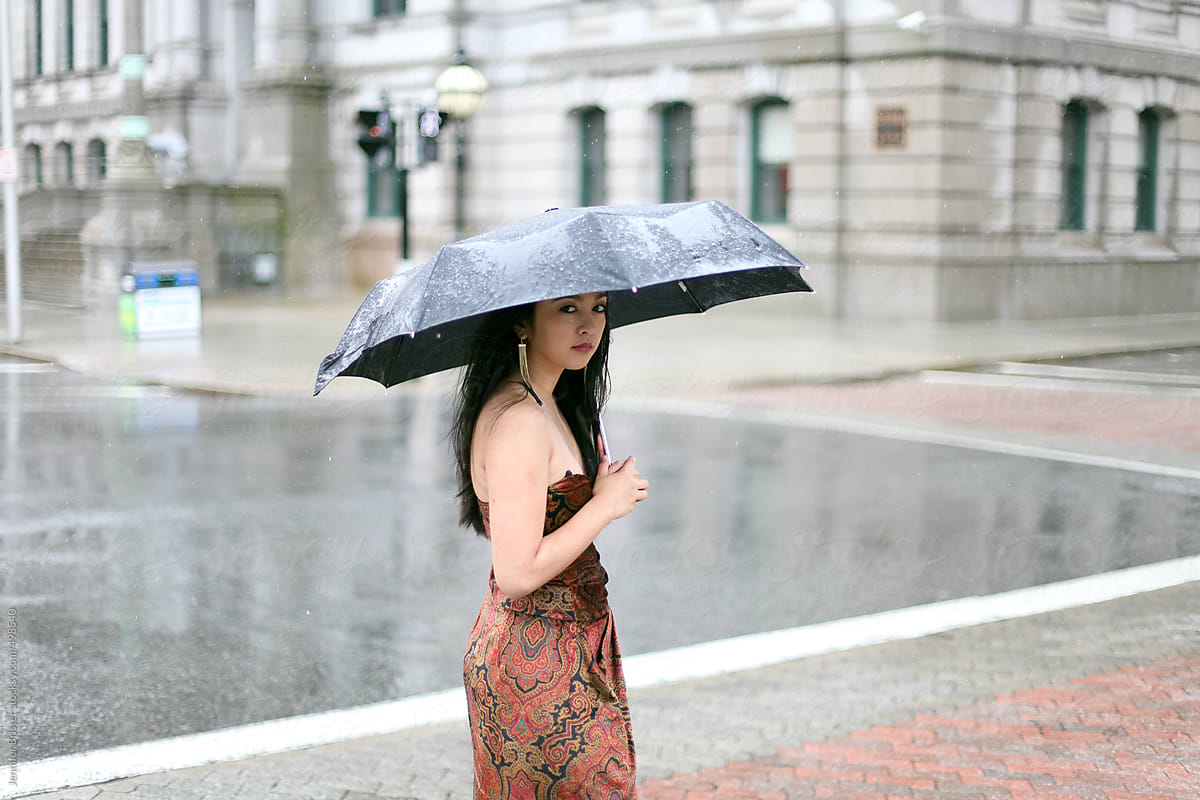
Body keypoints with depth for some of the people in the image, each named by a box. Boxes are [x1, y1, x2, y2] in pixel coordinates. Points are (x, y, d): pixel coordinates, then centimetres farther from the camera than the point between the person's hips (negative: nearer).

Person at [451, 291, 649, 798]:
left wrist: (609, 486, 1)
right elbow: (518, 574, -26)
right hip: (537, 667, -10)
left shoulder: (551, 404, 9)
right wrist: (605, 505, -17)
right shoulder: (517, 422, -23)